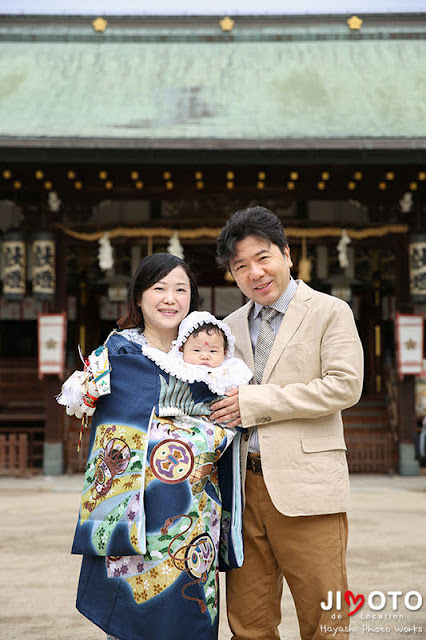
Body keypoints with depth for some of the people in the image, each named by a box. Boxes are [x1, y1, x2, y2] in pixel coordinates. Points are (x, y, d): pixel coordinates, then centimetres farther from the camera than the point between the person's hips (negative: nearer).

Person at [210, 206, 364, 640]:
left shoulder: (330, 312, 1)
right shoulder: (231, 326, 17)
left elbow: (345, 386, -11)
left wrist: (255, 402, -12)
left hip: (305, 487, -4)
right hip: (244, 486, 5)